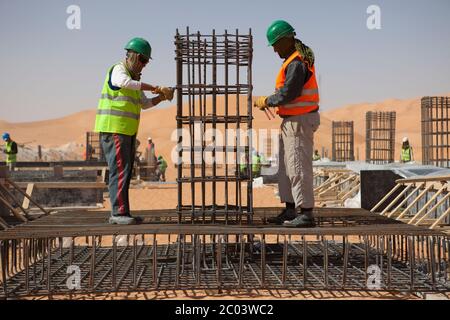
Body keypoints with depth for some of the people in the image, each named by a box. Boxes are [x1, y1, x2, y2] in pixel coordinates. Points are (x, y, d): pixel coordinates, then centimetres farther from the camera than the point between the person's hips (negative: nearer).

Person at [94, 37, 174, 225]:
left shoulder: (134, 77, 19)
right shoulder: (118, 71, -9)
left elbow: (145, 104, 20)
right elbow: (126, 83, -34)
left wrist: (162, 97, 4)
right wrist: (155, 88, -31)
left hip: (128, 131, 9)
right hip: (113, 128, -9)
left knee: (125, 171, 7)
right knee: (119, 169, -13)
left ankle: (118, 214, 11)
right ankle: (119, 212, -13)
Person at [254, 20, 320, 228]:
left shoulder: (296, 63, -18)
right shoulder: (294, 60, 16)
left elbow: (288, 94, -23)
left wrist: (267, 101, -8)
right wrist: (270, 101, 9)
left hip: (300, 121, -11)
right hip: (292, 120, 11)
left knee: (298, 168, -8)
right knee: (286, 168, 13)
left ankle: (306, 214, -4)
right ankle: (290, 211, 19)